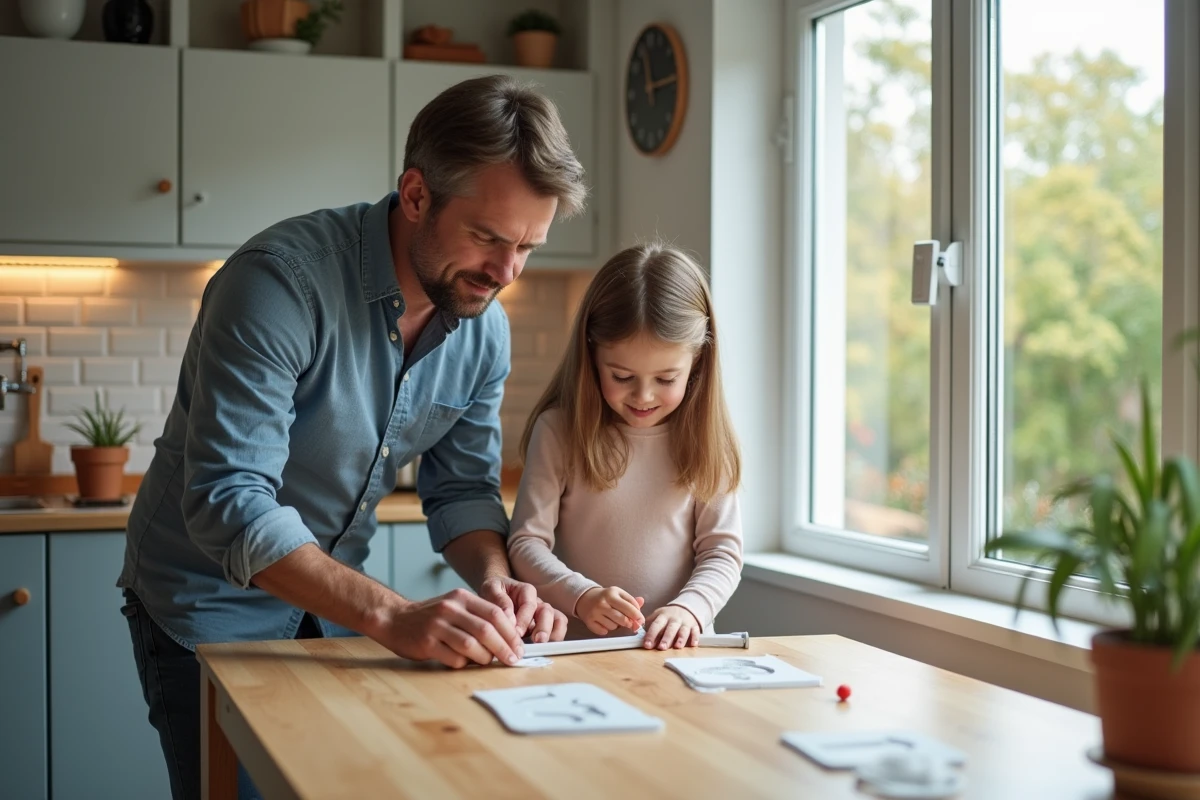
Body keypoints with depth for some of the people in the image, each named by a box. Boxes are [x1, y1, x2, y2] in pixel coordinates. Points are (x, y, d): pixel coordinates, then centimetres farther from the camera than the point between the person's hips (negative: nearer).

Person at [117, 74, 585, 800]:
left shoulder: (486, 328, -7)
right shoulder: (284, 279, -28)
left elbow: (462, 488, 2)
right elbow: (229, 504, -35)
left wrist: (495, 579, -19)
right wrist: (391, 616, -43)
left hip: (334, 603, 6)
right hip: (214, 607, -5)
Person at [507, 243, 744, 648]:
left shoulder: (705, 439, 4)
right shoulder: (558, 430, 0)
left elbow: (723, 551, 4)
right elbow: (526, 543, -1)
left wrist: (689, 608, -15)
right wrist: (581, 596, -18)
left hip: (677, 650, 1)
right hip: (579, 651, -1)